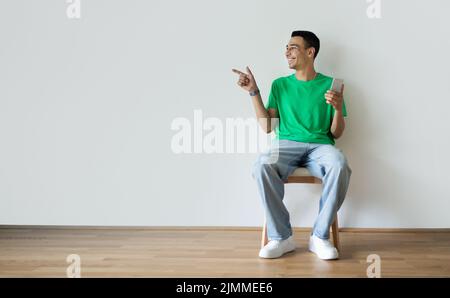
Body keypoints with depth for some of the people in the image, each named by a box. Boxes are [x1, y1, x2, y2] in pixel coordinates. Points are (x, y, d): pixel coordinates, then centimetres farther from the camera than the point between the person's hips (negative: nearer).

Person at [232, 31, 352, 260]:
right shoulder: (280, 85, 15)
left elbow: (336, 134, 8)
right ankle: (281, 237, -21)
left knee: (340, 167, -36)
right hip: (287, 144, 1)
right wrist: (254, 92, 3)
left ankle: (320, 236, -20)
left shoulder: (329, 84, 9)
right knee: (262, 166, -34)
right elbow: (267, 127, 7)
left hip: (320, 146, -1)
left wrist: (338, 108, -12)